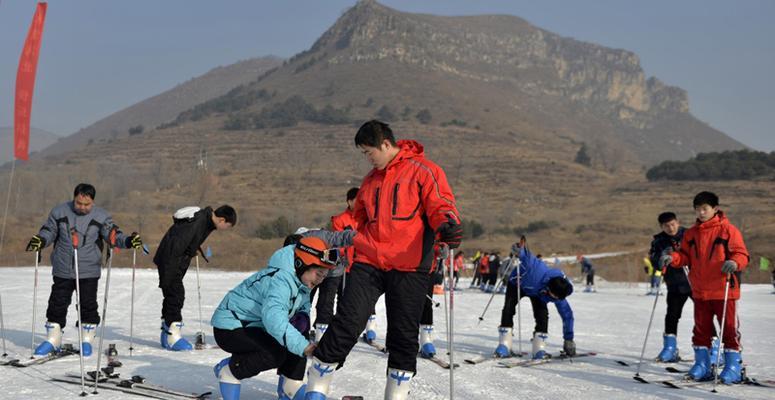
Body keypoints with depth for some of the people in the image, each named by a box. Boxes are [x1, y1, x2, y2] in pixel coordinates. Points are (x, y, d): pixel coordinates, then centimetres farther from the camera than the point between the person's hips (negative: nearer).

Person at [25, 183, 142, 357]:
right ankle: (53, 340, 20)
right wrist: (39, 240, -16)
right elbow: (48, 231, 5)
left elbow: (114, 236, -5)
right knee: (57, 304, 7)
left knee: (88, 305, 4)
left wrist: (128, 241, -24)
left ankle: (86, 340, 19)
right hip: (63, 270, 1)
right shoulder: (59, 212, -3)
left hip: (89, 271, -1)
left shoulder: (101, 216, -4)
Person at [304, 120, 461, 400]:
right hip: (368, 262, 4)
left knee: (404, 334, 4)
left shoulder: (422, 170, 0)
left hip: (409, 267, -4)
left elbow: (441, 205, -10)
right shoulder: (371, 179, 20)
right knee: (347, 323, -6)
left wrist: (448, 225, -30)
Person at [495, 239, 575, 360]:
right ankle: (504, 345, -12)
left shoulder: (558, 296, -31)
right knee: (508, 309, -19)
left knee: (542, 314, -19)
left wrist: (569, 340, -13)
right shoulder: (537, 269, -47)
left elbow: (567, 315, -19)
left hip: (537, 293, 2)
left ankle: (539, 349, -12)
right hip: (518, 282, -2)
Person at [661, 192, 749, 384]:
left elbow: (742, 254, -9)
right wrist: (672, 258, -8)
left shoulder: (728, 230, -6)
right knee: (701, 329, 10)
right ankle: (702, 365, 20)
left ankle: (733, 366, 9)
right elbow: (685, 255, 12)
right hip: (700, 291, 5)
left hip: (724, 291, -5)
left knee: (729, 328, 1)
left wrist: (734, 263, -30)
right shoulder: (691, 233, 10)